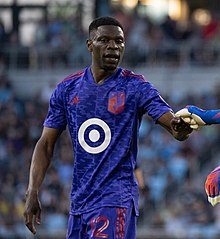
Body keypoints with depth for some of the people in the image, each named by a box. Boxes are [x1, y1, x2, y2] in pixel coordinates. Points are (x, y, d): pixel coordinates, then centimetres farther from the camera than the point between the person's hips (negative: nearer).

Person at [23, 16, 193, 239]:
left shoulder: (136, 87, -5)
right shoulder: (67, 89, 6)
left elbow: (171, 120, -18)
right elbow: (46, 143, 9)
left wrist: (179, 129, -43)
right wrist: (32, 192, 0)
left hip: (116, 198, -5)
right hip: (79, 200, 5)